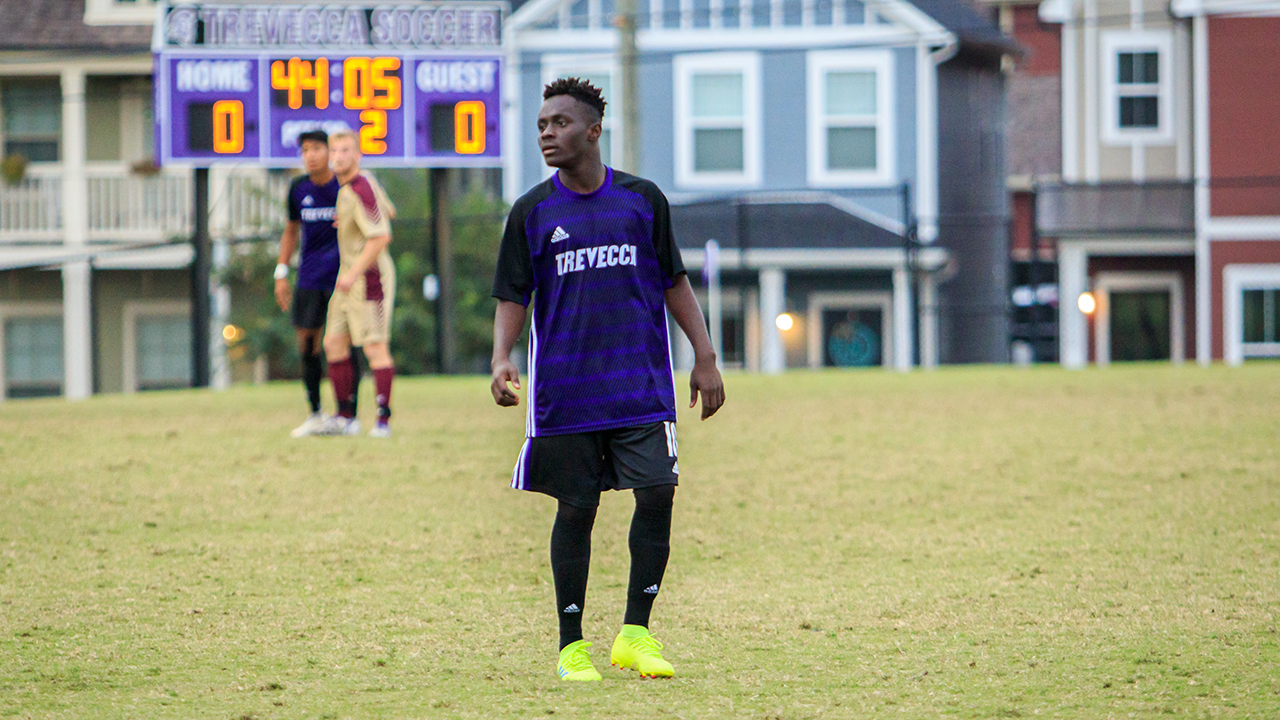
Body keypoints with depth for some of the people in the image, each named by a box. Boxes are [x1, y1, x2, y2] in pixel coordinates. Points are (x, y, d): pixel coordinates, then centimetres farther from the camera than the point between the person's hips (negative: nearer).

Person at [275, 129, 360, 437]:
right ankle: (315, 415, 13)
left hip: (342, 278, -4)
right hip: (309, 279, 4)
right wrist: (281, 272, 13)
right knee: (307, 345, 2)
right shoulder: (298, 188, 6)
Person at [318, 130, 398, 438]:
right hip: (349, 276, 10)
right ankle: (345, 416, 12)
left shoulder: (360, 191, -18)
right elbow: (388, 211, 26)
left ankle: (383, 420, -6)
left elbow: (381, 237, -24)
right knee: (334, 344, 8)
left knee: (375, 348, -8)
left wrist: (354, 273, -24)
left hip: (370, 275, -10)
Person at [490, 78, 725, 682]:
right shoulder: (531, 213, 4)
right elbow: (512, 298, 4)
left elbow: (674, 283, 12)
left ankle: (635, 633, 0)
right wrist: (501, 361, -13)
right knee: (575, 510, 2)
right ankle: (571, 646, 11)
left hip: (643, 383, 1)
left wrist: (704, 358, 7)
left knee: (657, 494, -10)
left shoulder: (643, 199, 6)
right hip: (564, 389, -1)